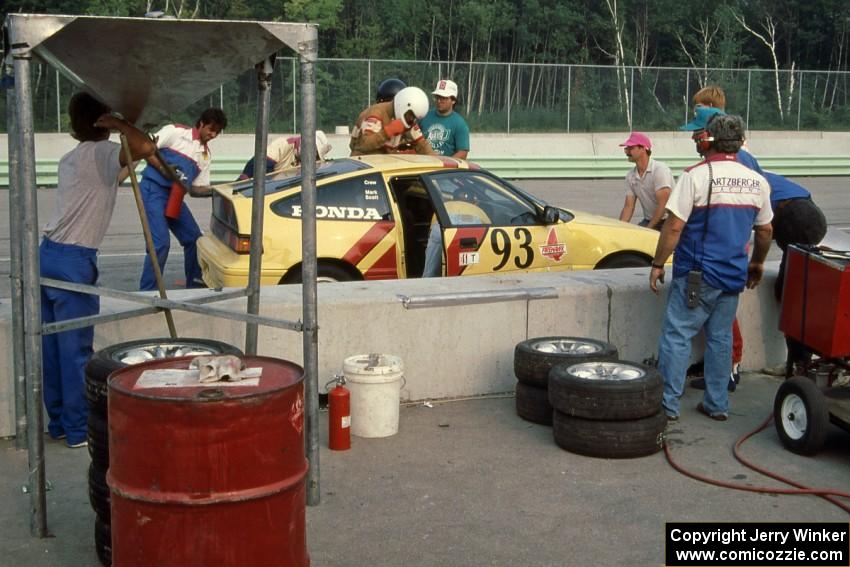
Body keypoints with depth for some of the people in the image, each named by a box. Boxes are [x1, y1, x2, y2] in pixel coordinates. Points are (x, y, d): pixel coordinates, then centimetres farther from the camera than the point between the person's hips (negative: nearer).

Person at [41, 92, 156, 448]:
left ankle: (59, 422, 20)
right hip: (74, 262, -9)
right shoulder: (99, 154, -10)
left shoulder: (71, 158, 16)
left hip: (49, 255, 9)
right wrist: (119, 124, -12)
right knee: (76, 350, -2)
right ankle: (78, 430, 5)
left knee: (52, 347, 12)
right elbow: (145, 147, -28)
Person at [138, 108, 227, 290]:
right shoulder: (175, 131, -3)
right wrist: (164, 169, -19)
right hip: (153, 189, -8)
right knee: (161, 243, -16)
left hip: (175, 197, 8)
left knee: (194, 238, 9)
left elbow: (196, 189, 14)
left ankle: (195, 285, 25)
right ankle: (146, 294, -8)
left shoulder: (205, 154, 16)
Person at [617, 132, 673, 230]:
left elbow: (663, 204, -19)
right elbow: (628, 206, 8)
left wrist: (648, 229, -18)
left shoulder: (660, 169, -14)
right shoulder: (630, 176, 6)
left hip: (666, 221, -6)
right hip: (648, 221, 6)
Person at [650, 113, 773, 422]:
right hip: (733, 276, 6)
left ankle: (668, 404, 1)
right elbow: (765, 230, 15)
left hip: (697, 275, -5)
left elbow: (674, 226, -14)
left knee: (676, 335, 0)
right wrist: (757, 263, 30)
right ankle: (717, 404, 19)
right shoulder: (757, 182, 5)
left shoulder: (696, 176, -13)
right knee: (721, 338, 14)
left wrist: (658, 264, -4)